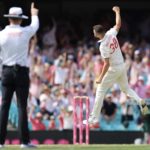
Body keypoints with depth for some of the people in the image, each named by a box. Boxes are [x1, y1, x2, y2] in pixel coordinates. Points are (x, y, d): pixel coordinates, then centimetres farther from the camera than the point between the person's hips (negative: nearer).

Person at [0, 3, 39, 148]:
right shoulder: (25, 32, -4)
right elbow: (35, 25, 19)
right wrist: (34, 14, 40)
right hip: (22, 71, -1)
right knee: (22, 106, 0)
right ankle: (24, 141, -2)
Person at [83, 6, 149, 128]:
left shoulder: (103, 46, -24)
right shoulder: (111, 34, -6)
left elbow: (107, 64, -24)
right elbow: (118, 24, 14)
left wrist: (101, 78, -19)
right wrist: (117, 11, 28)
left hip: (113, 70, -8)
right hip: (122, 67, 8)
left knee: (100, 91, 0)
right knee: (126, 88, 25)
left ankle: (94, 120, 0)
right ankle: (140, 101, -3)